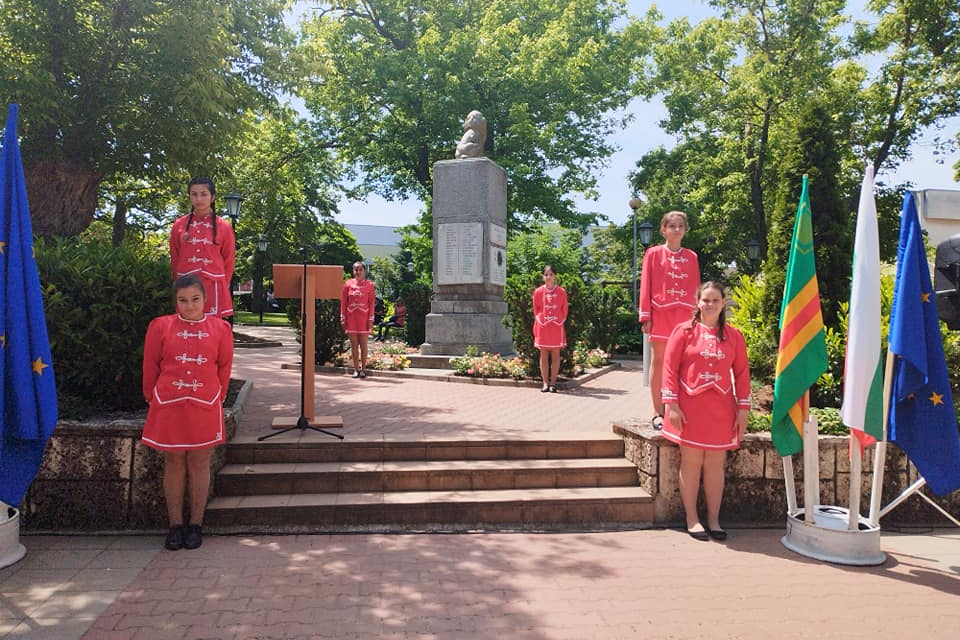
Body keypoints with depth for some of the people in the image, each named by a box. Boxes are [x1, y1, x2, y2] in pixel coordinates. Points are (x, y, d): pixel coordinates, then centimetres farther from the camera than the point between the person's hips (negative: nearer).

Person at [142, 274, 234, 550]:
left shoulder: (220, 329, 1)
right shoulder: (160, 326, -1)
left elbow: (224, 368, 8)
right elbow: (150, 366, 6)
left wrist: (217, 398, 8)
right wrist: (153, 398, 9)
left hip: (204, 408, 0)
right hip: (168, 407, 0)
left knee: (199, 464, 7)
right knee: (173, 464, 8)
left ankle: (195, 526, 17)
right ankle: (175, 526, 19)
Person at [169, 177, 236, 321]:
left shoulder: (224, 227, 2)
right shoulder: (179, 225, 7)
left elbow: (229, 261, 6)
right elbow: (174, 259, 13)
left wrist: (221, 286, 4)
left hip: (214, 288, -1)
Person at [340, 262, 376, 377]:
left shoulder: (369, 285, 1)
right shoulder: (348, 284, 4)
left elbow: (372, 303, 0)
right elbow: (343, 303, 5)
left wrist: (371, 319, -5)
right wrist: (343, 318, 1)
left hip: (364, 319, -1)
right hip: (351, 318, 2)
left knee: (363, 345, 3)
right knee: (354, 345, 5)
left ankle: (363, 369, 10)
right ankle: (356, 369, 11)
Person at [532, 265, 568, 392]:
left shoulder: (561, 291, -1)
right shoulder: (538, 291, 0)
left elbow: (564, 310, 5)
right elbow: (536, 310, 6)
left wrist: (560, 322, -1)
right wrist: (540, 321, -1)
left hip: (557, 327, 0)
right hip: (542, 327, 0)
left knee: (555, 355, 3)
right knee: (544, 356, 4)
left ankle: (553, 383, 8)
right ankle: (545, 383, 9)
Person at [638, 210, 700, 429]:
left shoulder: (691, 257, 11)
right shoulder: (653, 253, 3)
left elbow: (696, 288, 12)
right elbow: (645, 286, -1)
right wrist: (646, 317, -7)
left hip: (685, 316, 3)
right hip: (660, 314, -3)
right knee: (658, 362, 1)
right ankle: (658, 413, 7)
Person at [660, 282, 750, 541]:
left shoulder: (733, 336, 8)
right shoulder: (684, 331, -1)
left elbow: (742, 373, 9)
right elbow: (670, 368, -4)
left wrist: (743, 409, 4)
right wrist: (672, 405, -10)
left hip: (721, 410, 3)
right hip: (690, 409, -2)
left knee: (716, 465, 7)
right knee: (691, 463, 3)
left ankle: (714, 520, 18)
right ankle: (692, 519, 14)